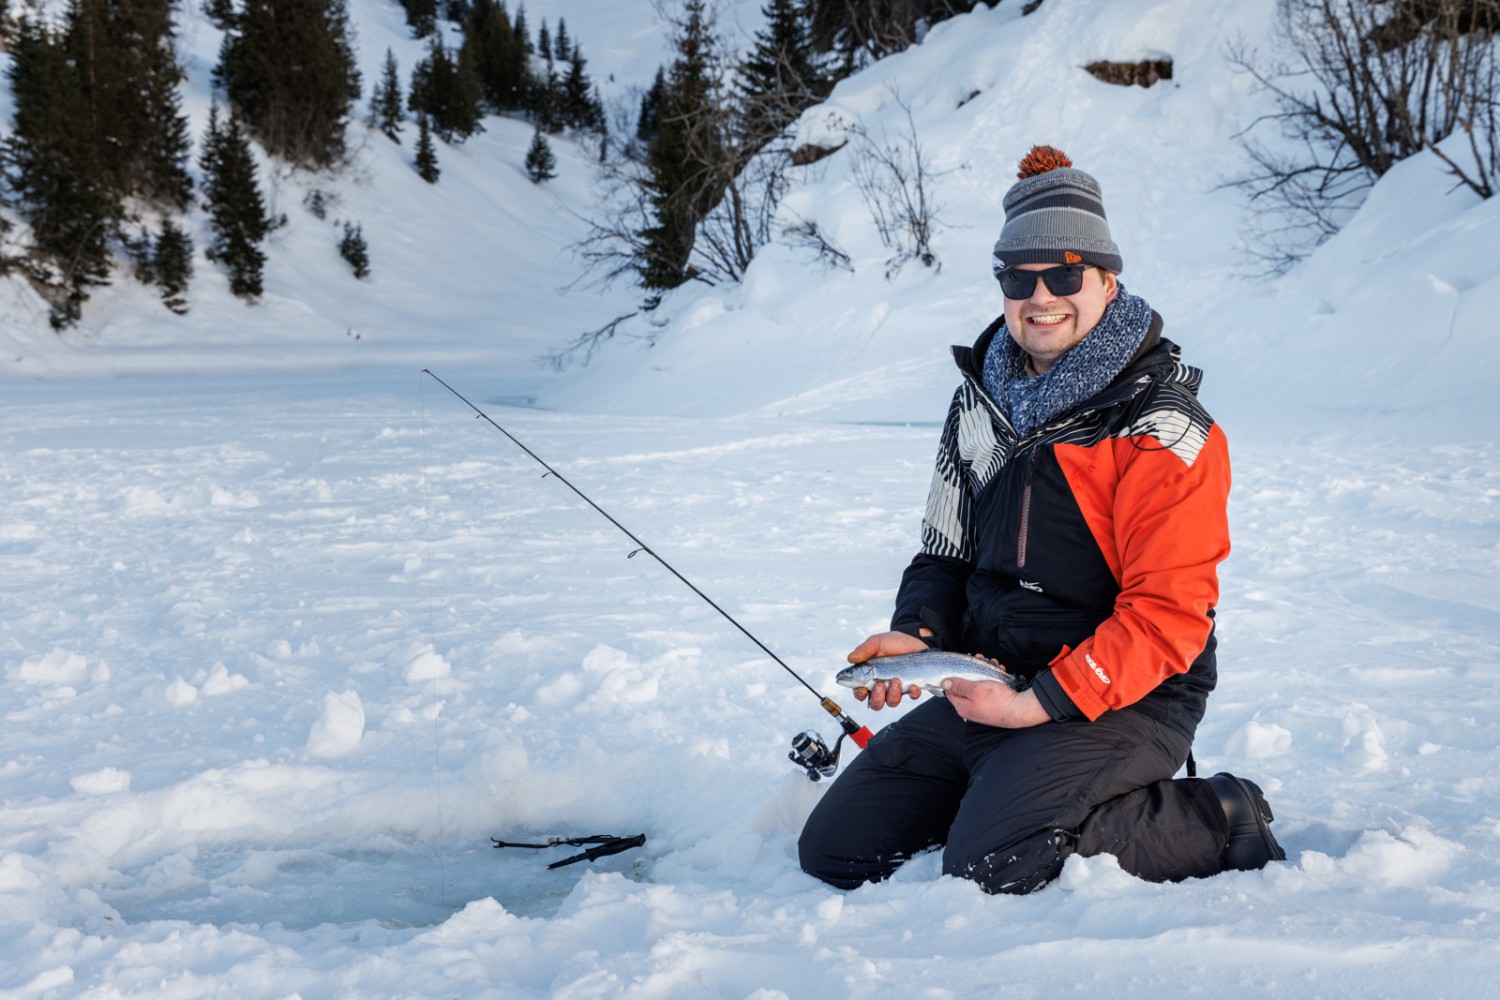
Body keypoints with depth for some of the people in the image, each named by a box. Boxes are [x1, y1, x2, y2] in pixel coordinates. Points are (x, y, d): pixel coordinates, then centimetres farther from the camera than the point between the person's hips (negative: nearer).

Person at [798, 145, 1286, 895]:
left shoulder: (1161, 431, -14)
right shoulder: (982, 398, 7)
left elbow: (1167, 616, -19)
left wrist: (1044, 704, -24)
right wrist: (918, 633, -6)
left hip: (1123, 703, -6)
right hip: (988, 685, 7)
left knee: (990, 865, -28)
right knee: (833, 848, 0)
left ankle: (1214, 824, -6)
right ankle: (1007, 792, 18)